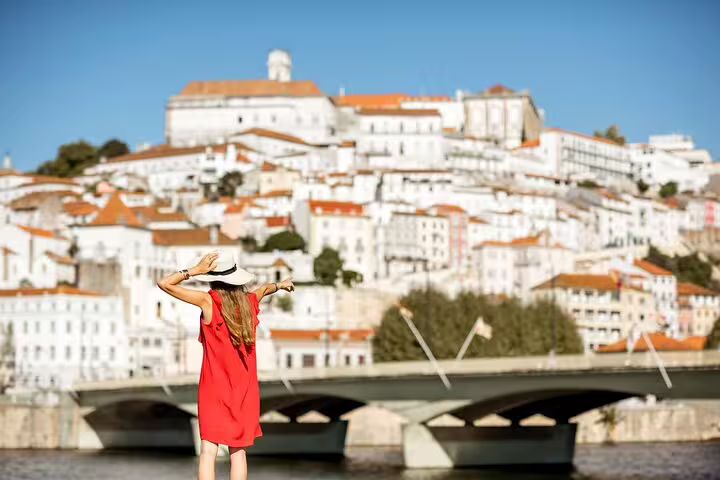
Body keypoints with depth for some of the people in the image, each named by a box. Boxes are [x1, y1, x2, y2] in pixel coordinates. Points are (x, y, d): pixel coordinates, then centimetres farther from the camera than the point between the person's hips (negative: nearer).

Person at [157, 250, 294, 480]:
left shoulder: (209, 301, -12)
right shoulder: (249, 301, 3)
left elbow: (164, 283, -13)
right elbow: (264, 289, 28)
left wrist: (195, 270, -14)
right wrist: (280, 285, 48)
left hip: (214, 386, -4)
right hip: (244, 387, 4)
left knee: (208, 450, -7)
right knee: (238, 450, 11)